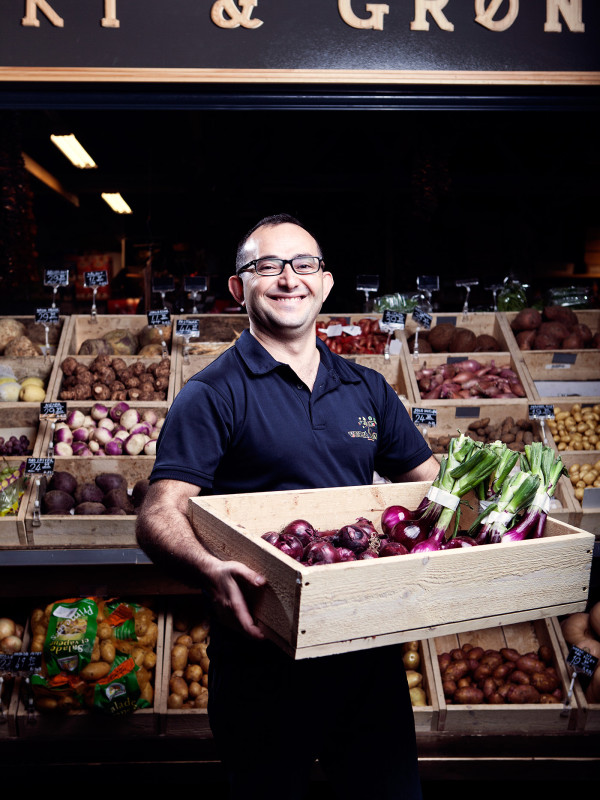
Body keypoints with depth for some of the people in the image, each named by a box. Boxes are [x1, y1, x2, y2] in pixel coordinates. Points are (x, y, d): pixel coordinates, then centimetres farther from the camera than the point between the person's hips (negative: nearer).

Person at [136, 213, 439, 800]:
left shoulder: (367, 389, 8)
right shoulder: (213, 394, -8)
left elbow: (430, 481, 15)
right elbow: (158, 517, -16)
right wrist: (209, 571, -36)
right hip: (263, 656, -4)